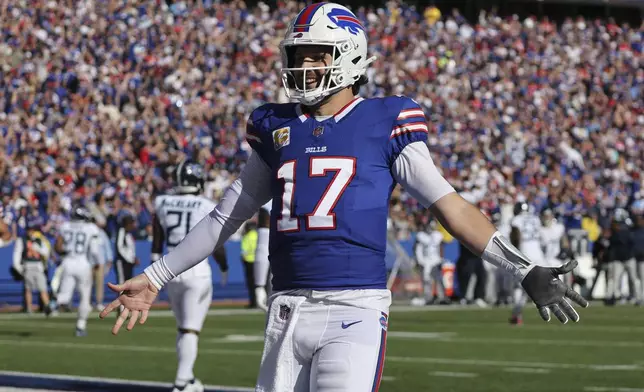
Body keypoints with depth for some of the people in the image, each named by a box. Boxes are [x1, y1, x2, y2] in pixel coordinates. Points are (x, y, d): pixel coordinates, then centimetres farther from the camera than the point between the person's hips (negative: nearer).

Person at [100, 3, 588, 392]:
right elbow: (225, 218, 21)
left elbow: (449, 206, 1)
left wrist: (525, 270, -6)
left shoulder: (384, 125, 2)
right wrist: (154, 279, 22)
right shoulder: (276, 128, 13)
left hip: (356, 311, -4)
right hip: (289, 310, 5)